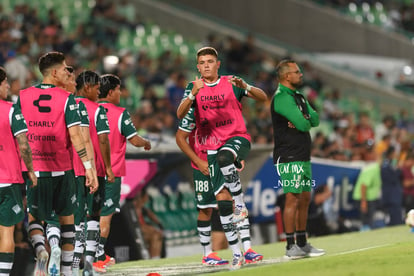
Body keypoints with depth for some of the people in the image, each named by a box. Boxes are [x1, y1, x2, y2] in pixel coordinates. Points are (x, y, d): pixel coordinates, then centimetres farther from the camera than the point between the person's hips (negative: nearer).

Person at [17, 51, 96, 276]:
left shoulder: (23, 97, 2)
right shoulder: (66, 99, -7)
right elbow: (75, 136, -13)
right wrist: (88, 167, -11)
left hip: (33, 169, 1)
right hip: (61, 169, -1)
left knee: (34, 217, 11)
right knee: (67, 217, 14)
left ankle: (39, 248, -20)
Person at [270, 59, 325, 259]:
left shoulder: (298, 97, 19)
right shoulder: (281, 98, -14)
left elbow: (315, 119, 9)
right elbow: (302, 124, -21)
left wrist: (303, 121, -11)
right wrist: (305, 122, 2)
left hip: (303, 156, 10)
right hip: (289, 157, -10)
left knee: (305, 198, 11)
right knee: (293, 198, -12)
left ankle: (302, 243, 18)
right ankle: (291, 246, -12)